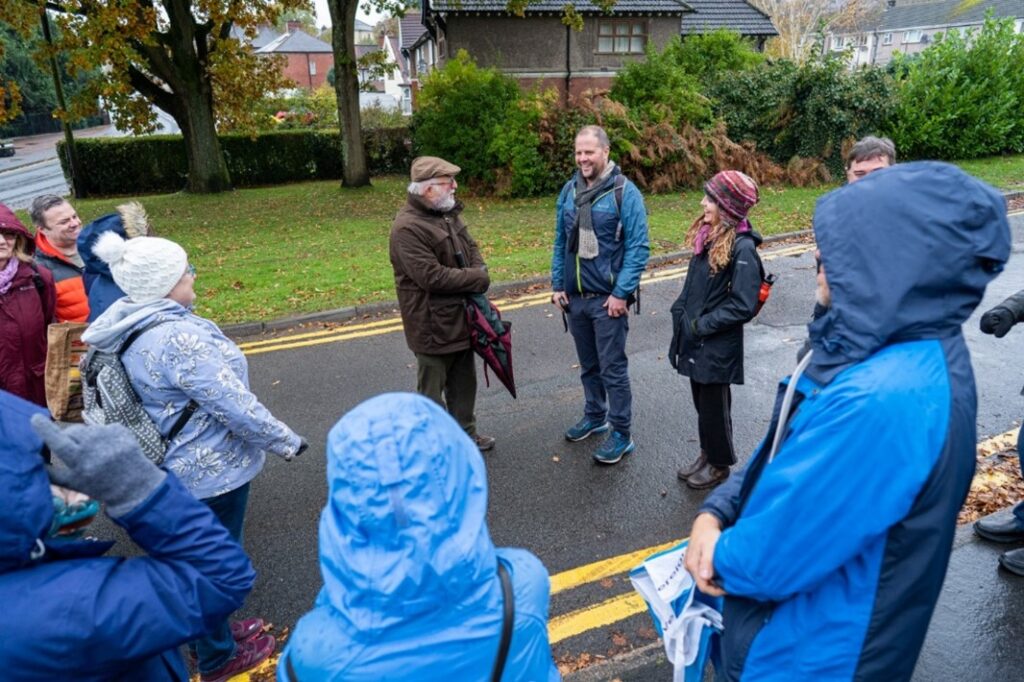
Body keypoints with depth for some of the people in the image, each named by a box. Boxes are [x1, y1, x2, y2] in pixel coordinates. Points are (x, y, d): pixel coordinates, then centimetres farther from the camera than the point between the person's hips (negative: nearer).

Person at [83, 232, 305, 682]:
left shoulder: (132, 328, 0)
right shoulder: (179, 337, -30)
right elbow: (234, 405, -28)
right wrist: (285, 442, -15)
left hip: (179, 465, 9)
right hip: (212, 470, -9)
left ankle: (212, 631, 47)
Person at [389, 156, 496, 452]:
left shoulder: (448, 213, 7)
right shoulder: (408, 227, -23)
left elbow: (471, 248, 14)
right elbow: (431, 276, -28)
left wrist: (479, 272, -9)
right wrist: (477, 279, -18)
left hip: (461, 316, 9)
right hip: (432, 324, -9)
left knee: (464, 383, 22)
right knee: (431, 390, 6)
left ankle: (465, 432, 39)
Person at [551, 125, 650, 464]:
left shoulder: (625, 192, -10)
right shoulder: (569, 191, 7)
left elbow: (639, 247, -12)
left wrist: (621, 293, -16)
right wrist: (557, 284, 7)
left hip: (607, 298, -5)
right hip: (574, 296, 6)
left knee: (613, 369, 1)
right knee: (588, 365, 18)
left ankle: (622, 434, 14)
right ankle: (595, 416, 36)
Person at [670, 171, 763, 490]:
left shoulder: (742, 248, -20)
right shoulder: (708, 236, 3)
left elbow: (743, 306, -21)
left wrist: (703, 325, -17)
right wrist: (680, 314, 5)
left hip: (718, 346, -7)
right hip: (694, 339, 7)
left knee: (714, 407, 10)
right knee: (701, 402, 21)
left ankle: (719, 464, 31)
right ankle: (707, 454, 40)